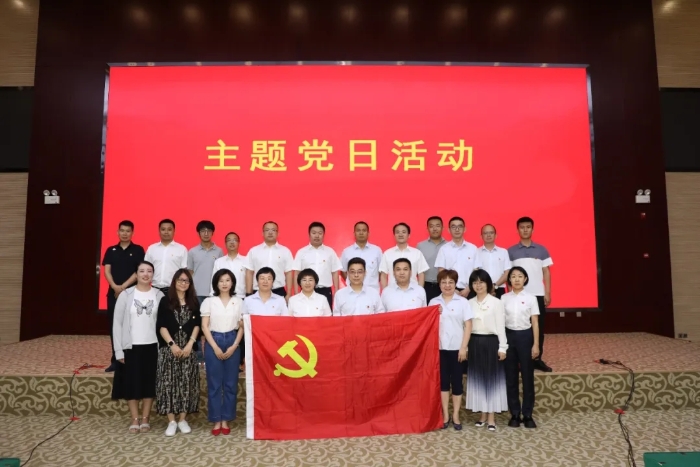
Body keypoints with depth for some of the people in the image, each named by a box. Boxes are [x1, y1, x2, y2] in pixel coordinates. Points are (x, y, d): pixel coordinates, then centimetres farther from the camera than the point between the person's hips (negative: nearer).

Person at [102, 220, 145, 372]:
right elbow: (107, 271, 2)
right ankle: (116, 360, 14)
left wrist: (124, 286, -14)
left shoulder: (138, 250, 1)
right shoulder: (111, 250, 10)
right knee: (114, 326, 6)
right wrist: (115, 287, -15)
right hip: (113, 293, 3)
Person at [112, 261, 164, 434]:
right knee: (132, 384, 6)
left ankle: (145, 418, 20)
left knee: (149, 384, 8)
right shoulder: (126, 295, -1)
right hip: (131, 347, 0)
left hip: (152, 347, 0)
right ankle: (135, 419, 19)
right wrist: (118, 350, -5)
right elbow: (117, 323, -1)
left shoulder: (159, 295, 0)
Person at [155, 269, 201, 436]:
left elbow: (197, 325, 4)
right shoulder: (165, 301, 3)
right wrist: (172, 344, -13)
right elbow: (161, 326, -3)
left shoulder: (194, 302, 9)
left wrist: (190, 344, -8)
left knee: (186, 383, 2)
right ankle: (171, 421, 7)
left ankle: (182, 419, 12)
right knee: (169, 382, -2)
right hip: (169, 348, -1)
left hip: (188, 348, 2)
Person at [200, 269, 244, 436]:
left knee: (231, 383, 4)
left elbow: (241, 327, 5)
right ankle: (216, 421, 11)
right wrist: (215, 347, -10)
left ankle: (226, 420, 15)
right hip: (213, 342, -1)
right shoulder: (209, 301, 2)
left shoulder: (238, 302, 6)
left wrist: (234, 346, -7)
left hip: (232, 343, 1)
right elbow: (204, 326, -2)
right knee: (214, 384, 2)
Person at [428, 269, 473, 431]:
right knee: (443, 380, 8)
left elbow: (468, 326, -4)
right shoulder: (433, 302, 4)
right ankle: (445, 414, 18)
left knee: (456, 381, 6)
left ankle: (455, 415, 18)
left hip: (456, 348, -2)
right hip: (440, 347, 2)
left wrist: (463, 347, -8)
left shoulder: (463, 302, -2)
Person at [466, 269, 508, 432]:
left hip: (491, 342, -4)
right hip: (474, 343, 4)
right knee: (477, 378, 8)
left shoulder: (496, 302, -3)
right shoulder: (469, 303, 7)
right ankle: (483, 414, 20)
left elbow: (501, 326, -5)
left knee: (492, 378, 3)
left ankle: (491, 417, 10)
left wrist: (502, 347, -8)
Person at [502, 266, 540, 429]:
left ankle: (527, 414, 16)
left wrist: (536, 344, -5)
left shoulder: (531, 298, -1)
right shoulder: (504, 298, 2)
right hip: (509, 336, 1)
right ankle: (514, 414, 17)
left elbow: (535, 323, -1)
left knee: (528, 376, 4)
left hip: (525, 336, -1)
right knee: (511, 376, 6)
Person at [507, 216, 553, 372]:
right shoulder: (511, 251, 3)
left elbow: (546, 272, 7)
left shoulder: (541, 250, 7)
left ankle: (537, 359, 15)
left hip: (538, 294, 1)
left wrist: (548, 293, 1)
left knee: (539, 327, 5)